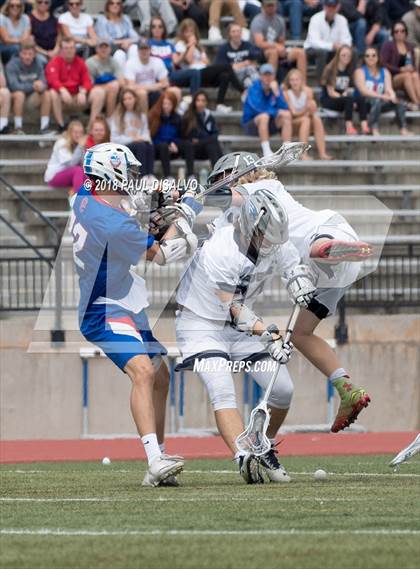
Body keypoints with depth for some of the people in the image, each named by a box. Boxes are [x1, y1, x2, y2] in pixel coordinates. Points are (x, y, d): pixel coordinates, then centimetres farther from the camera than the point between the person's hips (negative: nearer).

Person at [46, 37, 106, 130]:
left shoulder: (80, 62, 9)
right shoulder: (54, 62, -4)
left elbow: (86, 81, 1)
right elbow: (53, 80, -20)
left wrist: (83, 92, -21)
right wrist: (63, 90, -39)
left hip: (77, 97, 4)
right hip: (63, 96, -4)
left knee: (100, 92, -16)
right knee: (53, 93, -37)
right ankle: (61, 126, -29)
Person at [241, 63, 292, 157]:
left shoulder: (276, 88, 0)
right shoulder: (254, 89, -14)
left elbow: (285, 109, -10)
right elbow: (258, 109, -27)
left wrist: (276, 93, -22)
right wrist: (277, 112, -18)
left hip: (268, 125, 5)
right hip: (251, 124, -5)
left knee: (287, 116, -18)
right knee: (264, 116, -35)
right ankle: (266, 152, -39)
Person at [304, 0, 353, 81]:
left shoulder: (342, 20, -8)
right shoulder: (316, 19, -22)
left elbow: (346, 40, -12)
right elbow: (314, 42, -32)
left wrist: (344, 45, -38)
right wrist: (332, 46, -47)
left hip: (331, 50, 4)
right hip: (313, 49, -4)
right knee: (322, 52, -38)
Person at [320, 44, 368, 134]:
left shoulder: (349, 70, 11)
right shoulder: (330, 70, -8)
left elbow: (348, 90, 11)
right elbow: (331, 93, -12)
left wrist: (346, 93, -12)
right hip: (328, 100, -5)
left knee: (361, 99, -25)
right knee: (349, 99, -35)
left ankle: (364, 126, -43)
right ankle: (349, 127, -44)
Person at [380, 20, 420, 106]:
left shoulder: (410, 47, 18)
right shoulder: (388, 46, 2)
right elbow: (384, 64, -8)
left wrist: (412, 69, -8)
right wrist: (401, 69, -17)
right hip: (391, 78, -4)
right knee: (407, 75, -34)